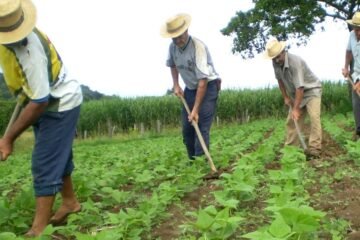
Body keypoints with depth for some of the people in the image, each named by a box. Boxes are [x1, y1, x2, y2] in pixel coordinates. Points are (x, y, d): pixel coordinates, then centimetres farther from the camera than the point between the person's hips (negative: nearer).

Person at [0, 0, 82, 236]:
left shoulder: (30, 51, -36)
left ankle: (38, 229, -3)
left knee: (44, 164, -9)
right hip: (47, 102, 9)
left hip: (61, 104, -9)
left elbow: (39, 103, -32)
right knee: (57, 157, 18)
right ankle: (70, 201, 35)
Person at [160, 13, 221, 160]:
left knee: (201, 127, -15)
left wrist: (195, 109, -32)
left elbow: (203, 81, -30)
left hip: (208, 87, -7)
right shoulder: (172, 47, -6)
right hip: (190, 89, 7)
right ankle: (192, 161, 18)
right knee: (187, 129, 6)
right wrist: (176, 85, 3)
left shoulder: (198, 47, -27)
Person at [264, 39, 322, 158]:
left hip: (311, 90, -7)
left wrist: (296, 109, -33)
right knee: (291, 120, 3)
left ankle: (314, 148, -24)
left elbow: (300, 87, -34)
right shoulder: (276, 63, -11)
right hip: (296, 94, 7)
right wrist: (285, 97, 6)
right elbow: (280, 79, 8)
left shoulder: (295, 61, -32)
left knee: (314, 117, -22)